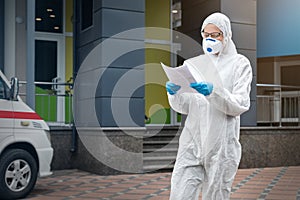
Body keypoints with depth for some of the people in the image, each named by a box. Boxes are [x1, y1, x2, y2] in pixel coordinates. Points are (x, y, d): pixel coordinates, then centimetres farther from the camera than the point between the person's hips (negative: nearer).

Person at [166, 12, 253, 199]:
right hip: (192, 141, 2)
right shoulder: (192, 63, 13)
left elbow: (241, 105, -7)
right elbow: (183, 107, 10)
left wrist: (213, 92, -23)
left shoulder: (239, 63, 4)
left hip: (222, 144, -2)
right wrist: (174, 93, -12)